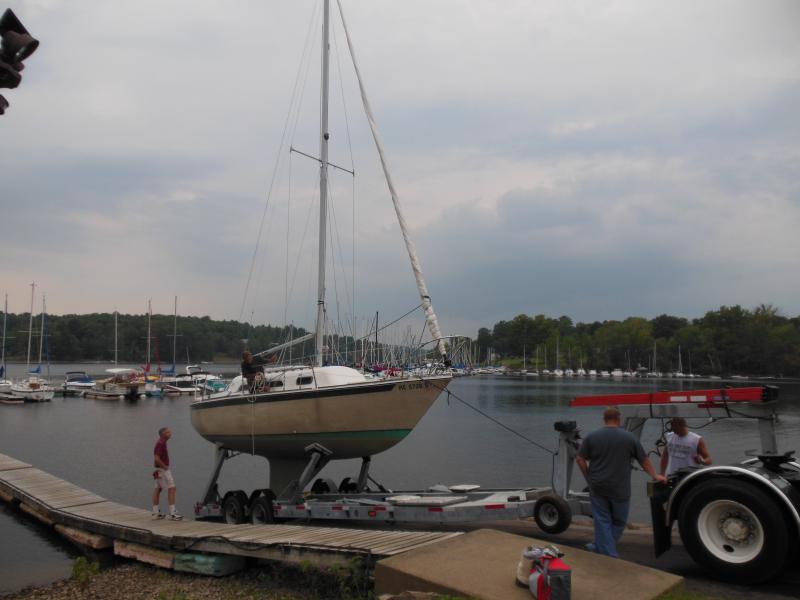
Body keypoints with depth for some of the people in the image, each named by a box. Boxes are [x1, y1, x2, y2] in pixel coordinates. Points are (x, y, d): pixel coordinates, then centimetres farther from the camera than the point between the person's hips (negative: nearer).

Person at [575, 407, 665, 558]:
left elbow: (580, 459, -1)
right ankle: (600, 547, 21)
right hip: (620, 488, 0)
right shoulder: (629, 437, -2)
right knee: (618, 521, 16)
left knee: (602, 521, 8)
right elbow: (644, 460, 6)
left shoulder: (592, 437, -2)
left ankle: (608, 554, 7)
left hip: (598, 488, 1)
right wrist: (655, 476, 18)